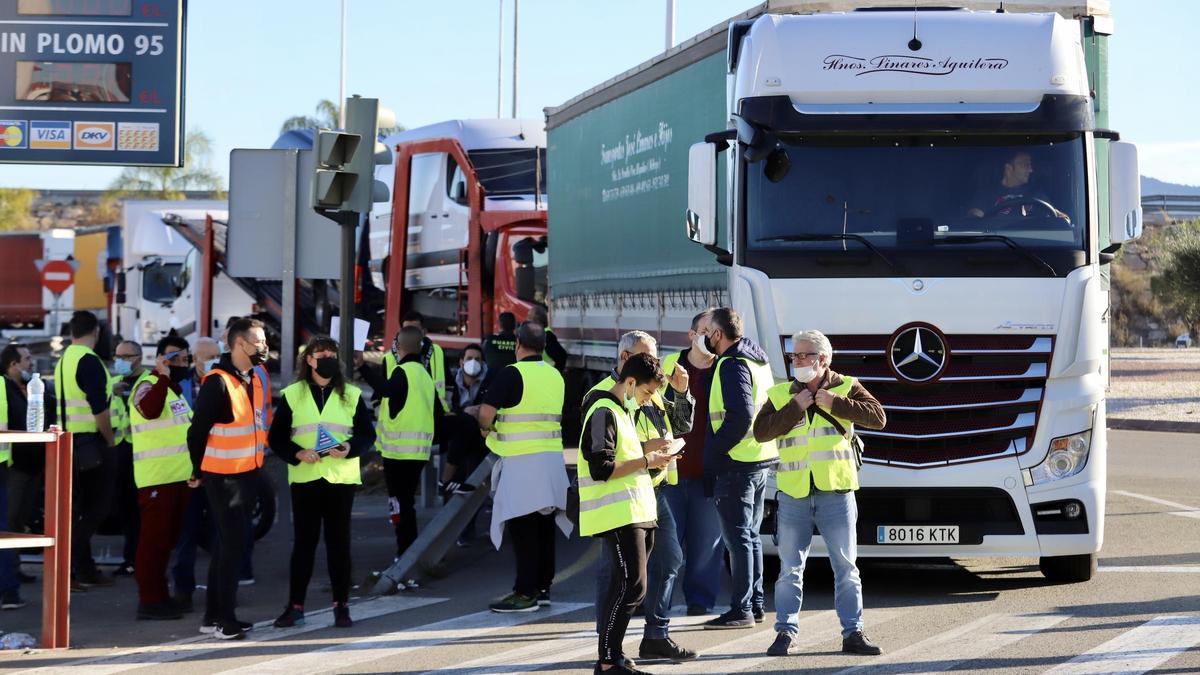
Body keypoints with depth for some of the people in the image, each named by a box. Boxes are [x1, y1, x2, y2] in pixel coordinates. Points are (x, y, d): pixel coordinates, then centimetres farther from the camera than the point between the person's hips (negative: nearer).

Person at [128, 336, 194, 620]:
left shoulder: (176, 387, 20)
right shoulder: (148, 385, -11)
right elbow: (150, 409, -35)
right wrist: (163, 376, -32)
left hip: (179, 476, 10)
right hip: (157, 477, -10)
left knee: (168, 538, 16)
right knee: (154, 538, -9)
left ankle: (159, 594, 24)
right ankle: (150, 600, -8)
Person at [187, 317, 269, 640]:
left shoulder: (254, 378, 9)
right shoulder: (218, 382, -17)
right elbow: (198, 429, -14)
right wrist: (199, 470, -6)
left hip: (248, 473, 8)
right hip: (223, 476, -8)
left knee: (229, 545, 13)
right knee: (231, 545, -7)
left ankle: (213, 615, 21)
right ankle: (224, 619, -1)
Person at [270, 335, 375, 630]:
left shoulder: (351, 395, 8)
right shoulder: (292, 395, 5)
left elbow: (368, 434, 7)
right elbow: (276, 437, 3)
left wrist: (350, 448, -13)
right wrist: (297, 454, -14)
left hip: (341, 478, 1)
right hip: (304, 478, 0)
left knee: (339, 542, 3)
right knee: (303, 542, 1)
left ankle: (341, 605, 10)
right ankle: (295, 606, 6)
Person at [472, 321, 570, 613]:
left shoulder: (512, 374, -11)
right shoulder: (555, 375, 11)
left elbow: (485, 414, -17)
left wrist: (489, 427, 4)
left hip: (522, 460, -7)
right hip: (553, 457, 7)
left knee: (523, 527, -4)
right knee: (544, 525, 12)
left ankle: (526, 592, -5)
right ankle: (543, 587, 18)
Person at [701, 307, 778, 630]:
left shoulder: (732, 365, -15)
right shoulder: (758, 360, 15)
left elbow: (740, 414, -24)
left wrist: (715, 450, -17)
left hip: (736, 463, -10)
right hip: (761, 460, 10)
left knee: (737, 536, -5)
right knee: (751, 535, 16)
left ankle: (741, 609, -4)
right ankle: (755, 604, 21)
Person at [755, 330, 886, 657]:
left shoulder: (846, 387, 3)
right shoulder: (780, 394, 7)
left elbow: (877, 417, -11)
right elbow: (761, 431, -6)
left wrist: (834, 403, -16)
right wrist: (797, 407, -12)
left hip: (835, 491, -1)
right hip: (793, 494, 1)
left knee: (846, 567, 3)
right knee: (790, 569, 4)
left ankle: (852, 633, 9)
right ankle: (785, 632, 10)